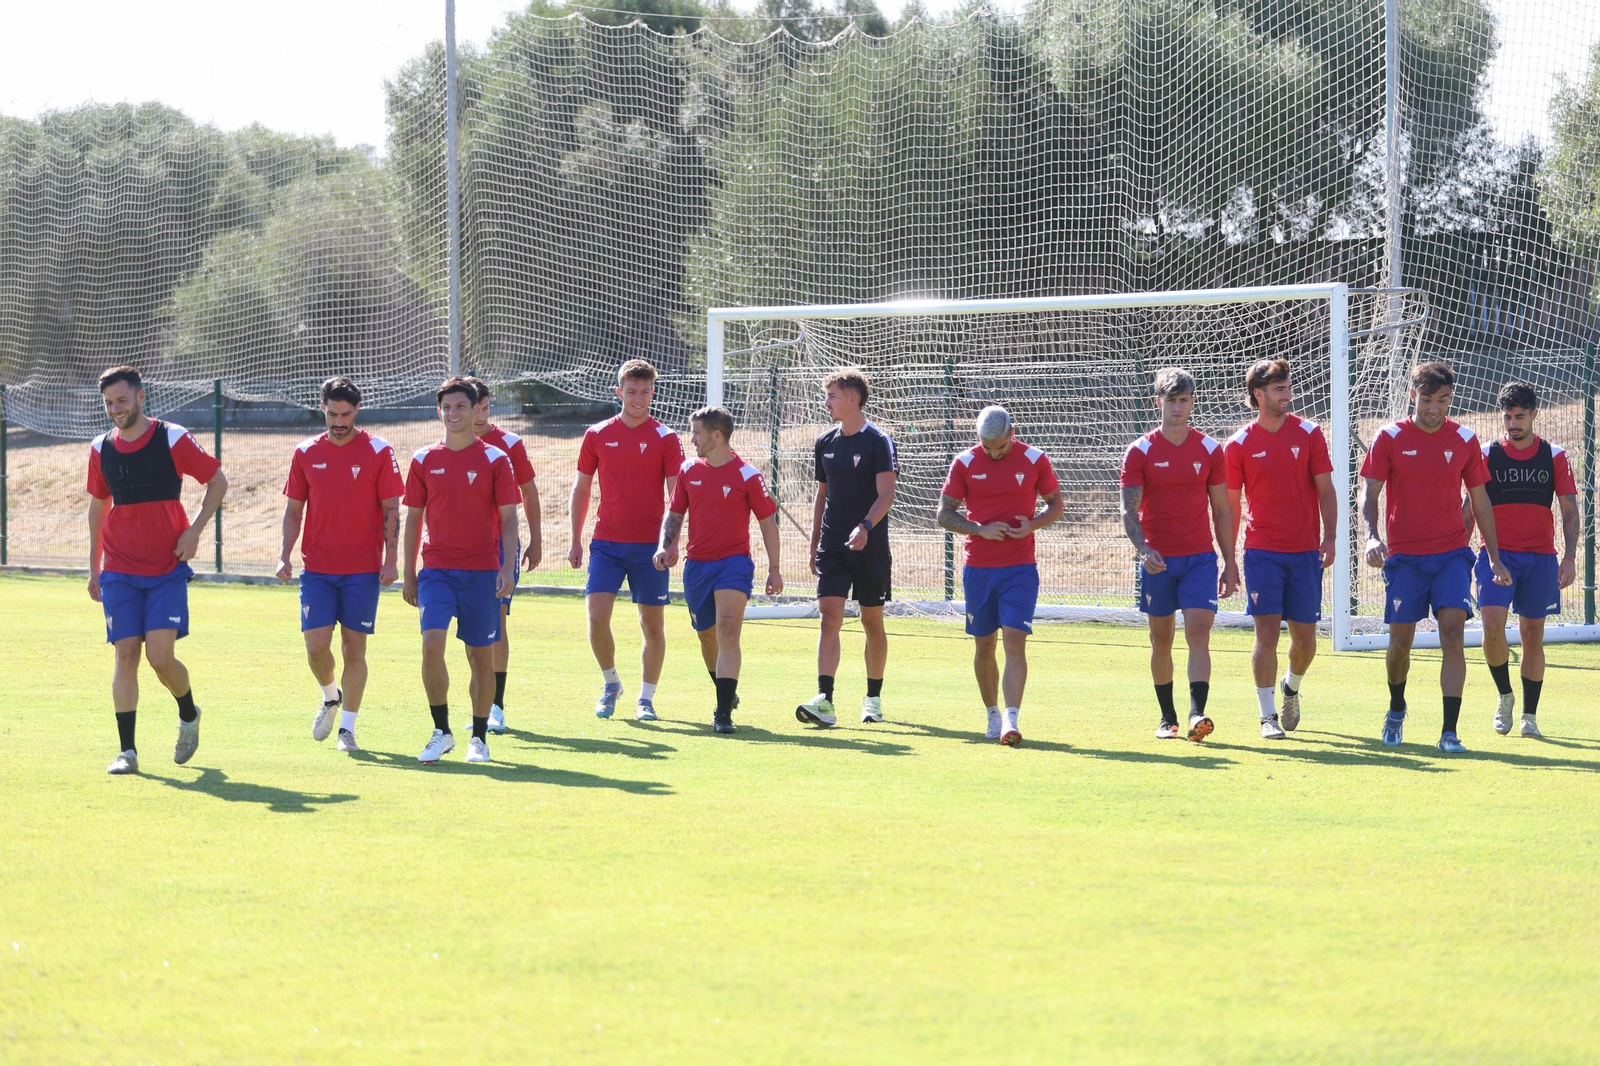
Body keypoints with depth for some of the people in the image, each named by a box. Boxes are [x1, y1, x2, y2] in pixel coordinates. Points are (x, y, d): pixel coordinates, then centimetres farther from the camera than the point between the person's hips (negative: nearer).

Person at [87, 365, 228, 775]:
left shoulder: (172, 439, -5)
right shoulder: (101, 449, 6)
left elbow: (218, 482, 3)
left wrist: (194, 530, -7)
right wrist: (94, 567, 17)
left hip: (168, 571, -3)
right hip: (119, 572, 3)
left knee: (160, 656, -11)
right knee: (126, 654, -4)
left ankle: (189, 715, 19)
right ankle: (127, 751, 0)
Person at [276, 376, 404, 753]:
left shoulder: (378, 452, -1)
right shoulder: (305, 453, 6)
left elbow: (391, 510, 0)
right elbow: (293, 509, 11)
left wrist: (391, 559, -8)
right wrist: (285, 555, 0)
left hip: (363, 570, -2)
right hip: (316, 567, 2)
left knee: (354, 647, 0)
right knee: (316, 644, -6)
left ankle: (347, 728, 9)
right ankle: (330, 697, 24)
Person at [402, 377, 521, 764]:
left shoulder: (495, 460, 1)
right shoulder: (424, 460, 7)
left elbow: (508, 518, 0)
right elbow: (413, 517, 12)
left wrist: (508, 568, -11)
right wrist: (409, 573, 9)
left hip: (482, 571, -1)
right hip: (436, 569, 1)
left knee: (481, 655, 3)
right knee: (431, 643, -16)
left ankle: (479, 738, 15)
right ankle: (441, 732, -5)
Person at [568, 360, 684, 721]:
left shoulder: (665, 439, 0)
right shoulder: (597, 435, 6)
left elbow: (676, 495, -5)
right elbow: (581, 490, 13)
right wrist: (576, 541, 9)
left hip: (649, 546, -1)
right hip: (606, 542, 1)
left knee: (653, 624, 2)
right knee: (597, 616, -10)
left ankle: (645, 699, 14)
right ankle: (610, 683, 13)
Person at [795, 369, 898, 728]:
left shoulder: (878, 442, -7)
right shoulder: (825, 444, 10)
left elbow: (886, 494, -15)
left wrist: (865, 527, -30)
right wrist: (814, 544, 17)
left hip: (871, 548, -4)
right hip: (832, 547, 4)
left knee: (872, 621, 7)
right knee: (829, 617, -10)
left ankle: (873, 698, 21)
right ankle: (824, 700, -19)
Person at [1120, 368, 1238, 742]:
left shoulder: (1209, 450, 5)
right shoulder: (1140, 452, -1)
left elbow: (1222, 511, 10)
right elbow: (1129, 510, -7)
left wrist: (1230, 564, 7)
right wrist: (1143, 549, -25)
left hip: (1200, 557, 0)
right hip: (1157, 558, 0)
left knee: (1198, 633, -13)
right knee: (1161, 640, 7)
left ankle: (1197, 714, -23)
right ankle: (1167, 717, 19)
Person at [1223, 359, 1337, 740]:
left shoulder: (1309, 433, 2)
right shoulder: (1239, 445, 0)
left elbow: (1326, 490, 4)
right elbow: (1230, 504, 6)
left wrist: (1328, 538, -7)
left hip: (1305, 551, 2)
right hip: (1262, 551, -2)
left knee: (1305, 635, 6)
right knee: (1267, 630, -11)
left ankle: (1291, 688, 36)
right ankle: (1268, 716, -6)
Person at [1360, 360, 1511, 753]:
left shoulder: (1465, 440, 4)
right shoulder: (1389, 438, -2)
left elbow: (1479, 499, 12)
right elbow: (1369, 493, -3)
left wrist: (1495, 557, 13)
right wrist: (1372, 536, -22)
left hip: (1452, 554, 0)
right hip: (1404, 557, 0)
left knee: (1453, 635, -14)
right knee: (1400, 641, 6)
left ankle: (1450, 732, -14)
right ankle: (1396, 710, 36)